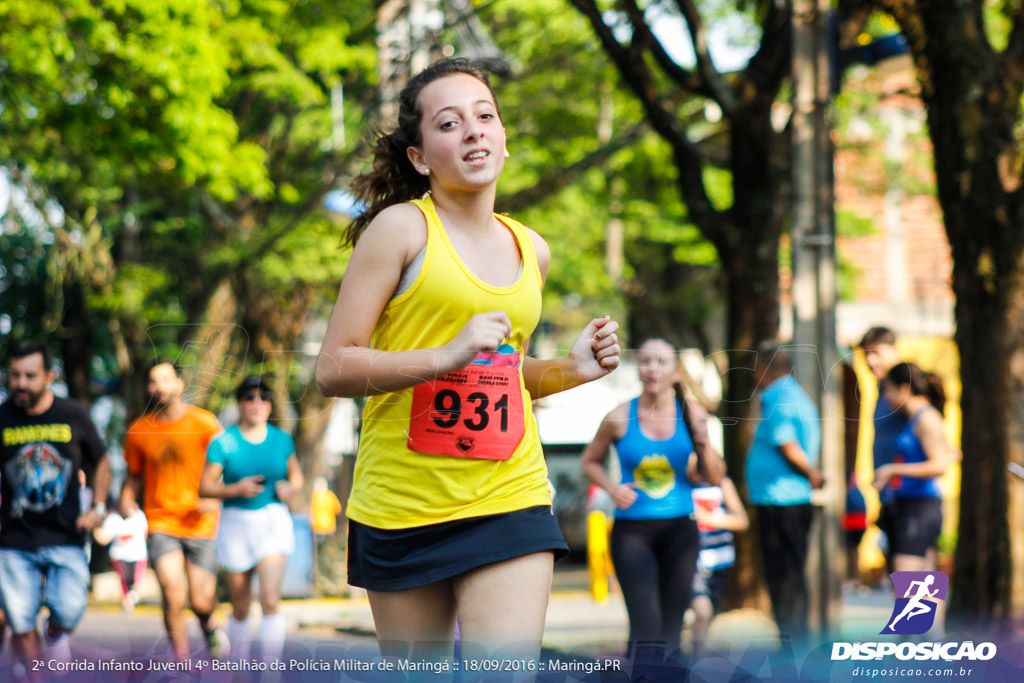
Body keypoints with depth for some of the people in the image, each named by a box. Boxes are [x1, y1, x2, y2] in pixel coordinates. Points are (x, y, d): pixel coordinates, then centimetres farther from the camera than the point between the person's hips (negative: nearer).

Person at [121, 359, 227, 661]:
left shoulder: (204, 423, -2)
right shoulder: (138, 431, 5)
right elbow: (134, 475, 19)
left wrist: (213, 497, -16)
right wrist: (126, 501, 0)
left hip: (200, 525, -1)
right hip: (161, 525, 1)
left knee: (201, 602, 0)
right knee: (173, 594, -17)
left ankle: (210, 625, 36)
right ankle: (181, 659, 0)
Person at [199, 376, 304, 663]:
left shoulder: (281, 439, 4)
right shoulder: (223, 442, -5)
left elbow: (296, 475, 18)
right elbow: (204, 488, -5)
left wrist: (290, 488, -4)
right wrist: (236, 489, -21)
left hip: (273, 521, 1)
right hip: (236, 522, -1)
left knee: (270, 600, -16)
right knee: (240, 608, 9)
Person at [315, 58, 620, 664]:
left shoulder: (531, 250, 13)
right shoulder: (400, 228, -5)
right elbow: (333, 370, -10)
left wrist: (572, 370, 8)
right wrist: (447, 355, -21)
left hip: (509, 500, 3)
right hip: (401, 499, -3)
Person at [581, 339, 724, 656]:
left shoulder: (690, 416, 1)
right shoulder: (619, 419, -4)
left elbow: (714, 477, 7)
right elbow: (590, 461, 12)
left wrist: (704, 446, -13)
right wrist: (612, 487, -7)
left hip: (680, 530, 3)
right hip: (632, 530, -3)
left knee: (671, 627, 8)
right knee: (646, 623, -16)